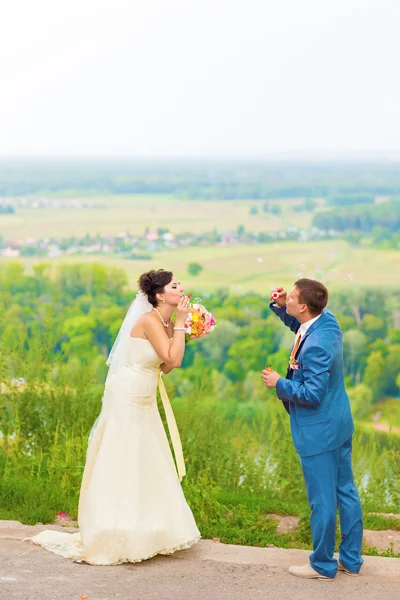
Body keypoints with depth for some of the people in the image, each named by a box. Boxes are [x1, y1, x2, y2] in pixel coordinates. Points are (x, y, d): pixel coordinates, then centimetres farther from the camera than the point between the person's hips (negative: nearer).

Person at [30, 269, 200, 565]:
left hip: (144, 402, 9)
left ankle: (141, 533, 22)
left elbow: (167, 365, 5)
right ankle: (115, 537, 4)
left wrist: (183, 329, 1)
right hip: (127, 399, -9)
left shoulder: (167, 324, 8)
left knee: (147, 467, 13)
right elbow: (173, 359, -24)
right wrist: (180, 323, -17)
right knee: (121, 466, -4)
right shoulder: (149, 320, -19)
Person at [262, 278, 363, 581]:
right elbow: (299, 325, 20)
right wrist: (281, 306, 4)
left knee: (322, 500, 6)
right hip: (339, 425, 10)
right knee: (346, 492, 17)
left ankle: (323, 565, 20)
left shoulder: (316, 345, -28)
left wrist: (279, 383, -14)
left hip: (319, 431, -10)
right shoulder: (327, 320, -1)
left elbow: (313, 394, -26)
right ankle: (351, 559, 29)